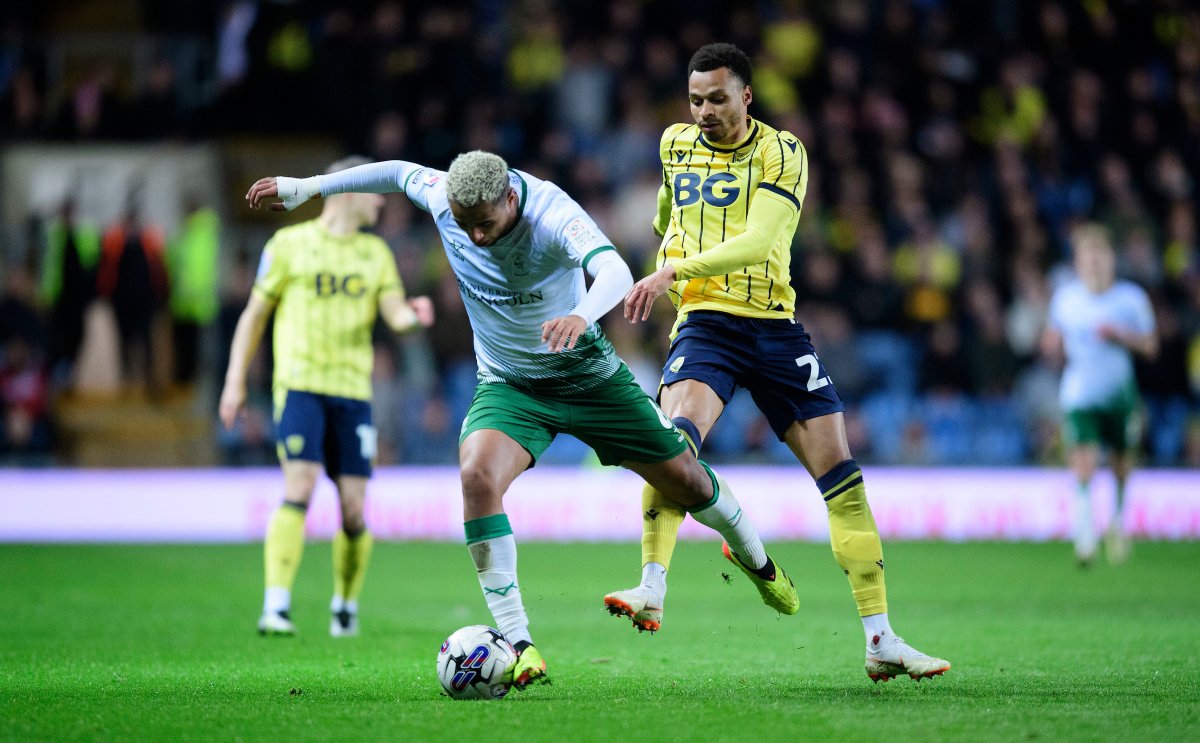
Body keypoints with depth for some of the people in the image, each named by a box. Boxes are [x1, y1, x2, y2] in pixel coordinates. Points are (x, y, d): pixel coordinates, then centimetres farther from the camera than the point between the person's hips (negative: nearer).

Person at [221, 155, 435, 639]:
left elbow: (396, 315, 6)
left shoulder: (375, 253, 15)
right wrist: (235, 380, 2)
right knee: (299, 491, -19)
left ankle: (345, 607, 21)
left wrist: (415, 315, -18)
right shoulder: (289, 245, 3)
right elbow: (255, 313, 7)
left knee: (353, 510, 0)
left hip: (353, 390, 4)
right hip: (300, 385, -4)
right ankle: (276, 607, -21)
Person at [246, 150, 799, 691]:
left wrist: (581, 315, -70)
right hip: (507, 384, 3)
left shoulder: (553, 215, -31)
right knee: (477, 474, -28)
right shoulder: (441, 195, -17)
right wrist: (307, 187, 12)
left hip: (586, 374, -2)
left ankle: (754, 558, 43)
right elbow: (396, 172, 6)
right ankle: (517, 645, -25)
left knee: (687, 481, 7)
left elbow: (615, 271, -49)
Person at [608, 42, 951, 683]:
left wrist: (677, 271, -30)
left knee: (839, 473, -3)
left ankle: (881, 642, 2)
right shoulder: (675, 144, 9)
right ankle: (651, 592, -36)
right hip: (704, 323, 1)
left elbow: (759, 240, -20)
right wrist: (667, 279, 24)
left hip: (775, 327, -1)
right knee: (675, 436, -30)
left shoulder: (781, 151, -5)